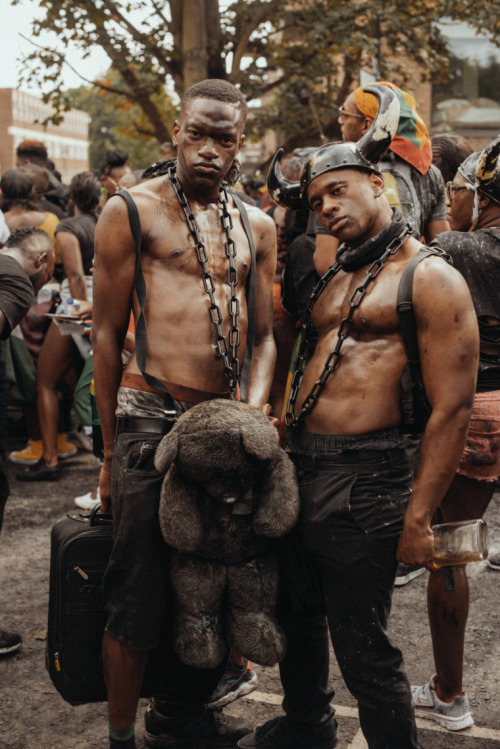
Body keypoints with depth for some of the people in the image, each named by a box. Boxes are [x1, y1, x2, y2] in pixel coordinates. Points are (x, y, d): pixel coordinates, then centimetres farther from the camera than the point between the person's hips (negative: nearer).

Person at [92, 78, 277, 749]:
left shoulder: (257, 227, 14)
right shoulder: (131, 210, 0)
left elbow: (264, 337, 16)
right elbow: (107, 332, 0)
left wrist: (255, 410, -3)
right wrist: (110, 451, 0)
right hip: (152, 418, -5)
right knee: (138, 599, 0)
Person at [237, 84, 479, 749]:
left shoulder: (430, 279, -9)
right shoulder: (334, 275, 16)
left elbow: (452, 408, -14)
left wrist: (417, 518, -16)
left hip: (362, 480, -8)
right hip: (298, 468, 8)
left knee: (362, 646, 2)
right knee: (296, 617, 23)